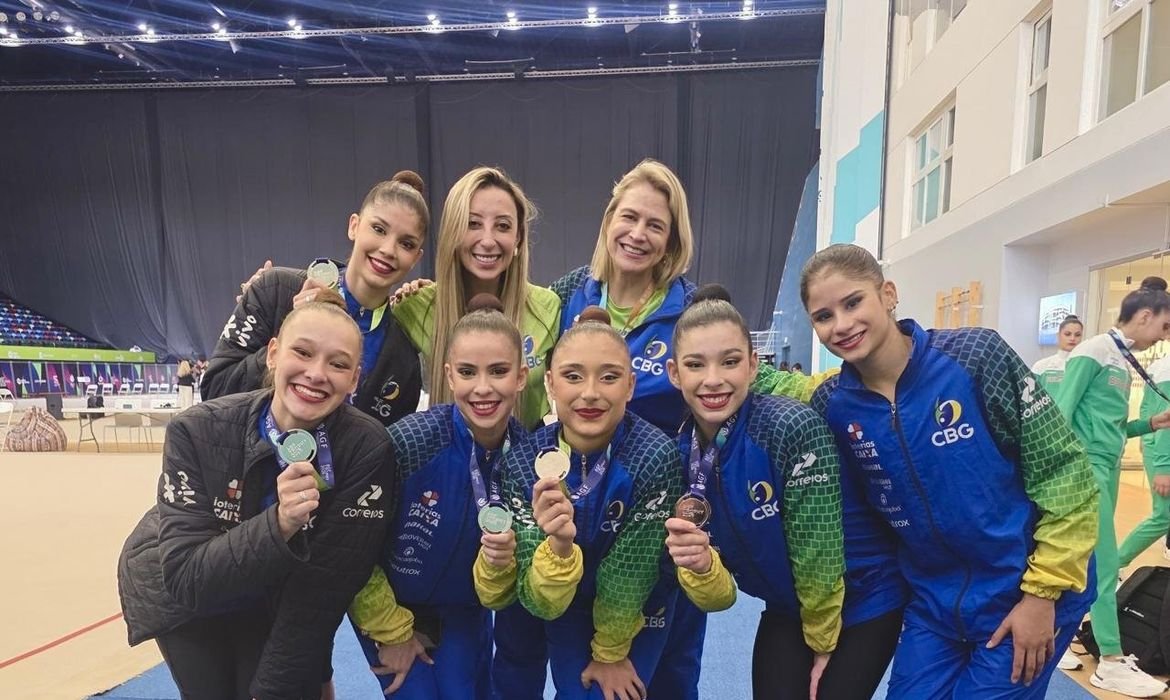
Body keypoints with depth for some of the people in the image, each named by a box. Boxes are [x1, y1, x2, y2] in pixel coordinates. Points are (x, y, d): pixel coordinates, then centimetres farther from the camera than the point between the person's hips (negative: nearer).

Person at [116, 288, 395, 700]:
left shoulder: (367, 449, -29)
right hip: (181, 597, 0)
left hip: (275, 601, 0)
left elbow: (324, 588, -24)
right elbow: (185, 578, -30)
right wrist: (277, 524, -45)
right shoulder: (198, 432, -27)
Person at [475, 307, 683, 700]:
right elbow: (540, 603, -27)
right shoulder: (523, 463, -26)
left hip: (637, 617, -1)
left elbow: (628, 576, -19)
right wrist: (559, 546, -46)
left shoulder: (655, 457, -32)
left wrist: (610, 653, -7)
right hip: (567, 614, 2)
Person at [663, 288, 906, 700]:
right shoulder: (680, 455, -14)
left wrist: (823, 643, -6)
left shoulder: (793, 428, -31)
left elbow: (817, 555, -21)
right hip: (788, 610, 4)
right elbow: (718, 598, -11)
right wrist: (699, 567, -32)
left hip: (864, 600, -4)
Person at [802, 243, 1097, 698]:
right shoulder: (831, 405, -10)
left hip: (1022, 594, -3)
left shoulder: (975, 355, -19)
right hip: (933, 603, 3)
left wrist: (1043, 591, -11)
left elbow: (1065, 473, -13)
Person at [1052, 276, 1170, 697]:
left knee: (1090, 560, 12)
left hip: (1109, 469, 9)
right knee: (1104, 563, -4)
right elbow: (1060, 415, -15)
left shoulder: (1124, 361, 15)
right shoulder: (1093, 353, -10)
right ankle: (1111, 661, 5)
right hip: (1088, 468, -9)